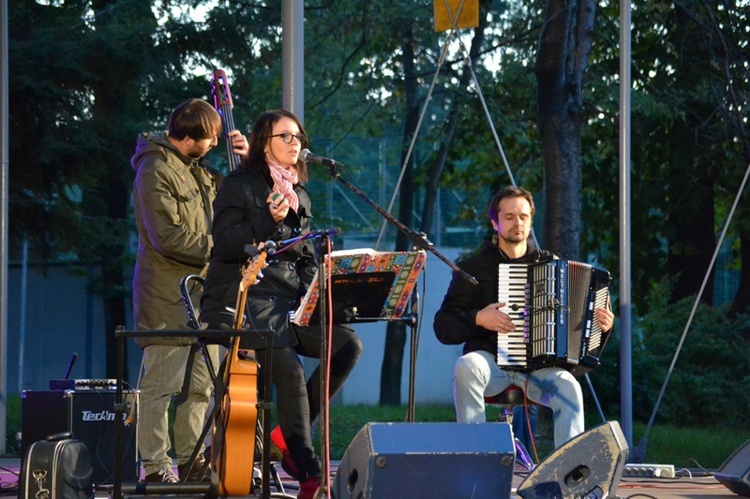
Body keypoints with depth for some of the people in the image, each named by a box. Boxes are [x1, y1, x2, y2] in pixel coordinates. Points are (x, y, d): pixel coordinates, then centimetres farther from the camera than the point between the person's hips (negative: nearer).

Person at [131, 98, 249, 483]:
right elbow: (168, 237, -20)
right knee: (162, 382, -7)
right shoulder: (156, 171, -13)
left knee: (200, 384, 10)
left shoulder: (197, 168, 15)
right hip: (167, 294, -9)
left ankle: (190, 462, 17)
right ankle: (156, 465, -5)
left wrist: (246, 159, 11)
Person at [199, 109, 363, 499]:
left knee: (348, 345, -15)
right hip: (242, 301, -7)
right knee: (290, 369, -29)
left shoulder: (299, 196, 19)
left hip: (287, 302, 7)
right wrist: (270, 221, -22)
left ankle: (288, 433, -6)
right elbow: (225, 245, -11)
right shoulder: (239, 186, -1)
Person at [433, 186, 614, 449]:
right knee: (466, 366, -35)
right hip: (491, 361, -1)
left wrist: (601, 324, -1)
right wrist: (478, 319, -15)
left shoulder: (549, 264, 15)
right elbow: (443, 327, 3)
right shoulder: (473, 268, 8)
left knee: (568, 387, -31)